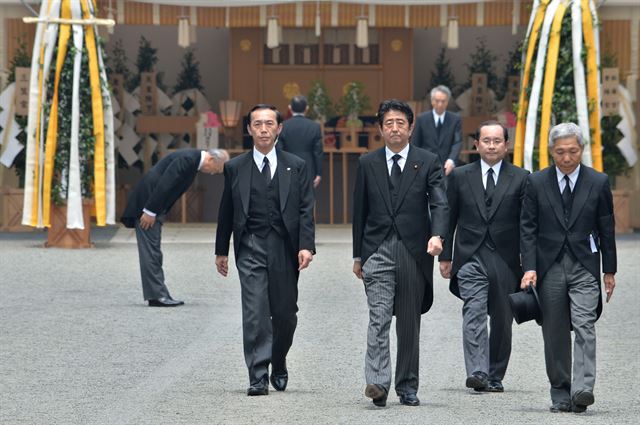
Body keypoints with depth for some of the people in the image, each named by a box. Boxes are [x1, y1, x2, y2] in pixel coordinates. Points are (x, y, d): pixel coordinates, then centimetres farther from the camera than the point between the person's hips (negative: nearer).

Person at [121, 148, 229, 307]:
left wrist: (153, 212, 12)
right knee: (151, 251, -8)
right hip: (146, 203, -10)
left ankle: (158, 295, 12)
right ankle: (156, 295, -9)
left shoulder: (193, 160, 12)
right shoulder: (186, 159, -20)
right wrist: (150, 212, -23)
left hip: (154, 207, 10)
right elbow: (164, 184, -24)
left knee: (153, 252, 10)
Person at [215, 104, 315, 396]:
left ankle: (278, 365, 29)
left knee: (285, 314, 5)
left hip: (285, 249, 1)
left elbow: (306, 210, 3)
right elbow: (226, 212, 12)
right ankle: (258, 377, -9)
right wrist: (221, 250, 11)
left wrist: (306, 246, -8)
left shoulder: (296, 167, 8)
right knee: (255, 314, -9)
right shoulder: (235, 168, 8)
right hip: (250, 248, -1)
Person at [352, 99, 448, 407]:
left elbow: (439, 203, -5)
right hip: (377, 251, 0)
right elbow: (360, 211, 12)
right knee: (379, 318, -14)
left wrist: (436, 235, -24)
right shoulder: (367, 164, 10)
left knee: (410, 323, 7)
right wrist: (357, 255, 11)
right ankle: (377, 383, -23)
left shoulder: (428, 162, 5)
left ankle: (407, 387, 15)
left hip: (414, 252, 0)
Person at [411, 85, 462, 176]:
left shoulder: (455, 119, 5)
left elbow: (458, 143, -4)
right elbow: (415, 145, 7)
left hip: (448, 168, 0)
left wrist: (451, 161, -22)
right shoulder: (422, 119, 5)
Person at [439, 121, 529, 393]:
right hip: (470, 258, 0)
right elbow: (449, 218, 10)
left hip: (505, 260, 0)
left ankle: (495, 377, 17)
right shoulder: (460, 177, 7)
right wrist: (445, 256, 6)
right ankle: (477, 372, -25)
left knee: (502, 321, 6)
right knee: (474, 315, -15)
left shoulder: (520, 179, 4)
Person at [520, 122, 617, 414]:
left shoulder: (598, 182, 3)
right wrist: (529, 267, -8)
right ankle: (560, 393, 13)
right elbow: (527, 228, 2)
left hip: (584, 268, -1)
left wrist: (609, 270, 8)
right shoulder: (537, 183, 3)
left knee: (585, 327, -16)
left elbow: (606, 228, 7)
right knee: (555, 334, 5)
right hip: (549, 267, 1)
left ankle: (582, 390, -25)